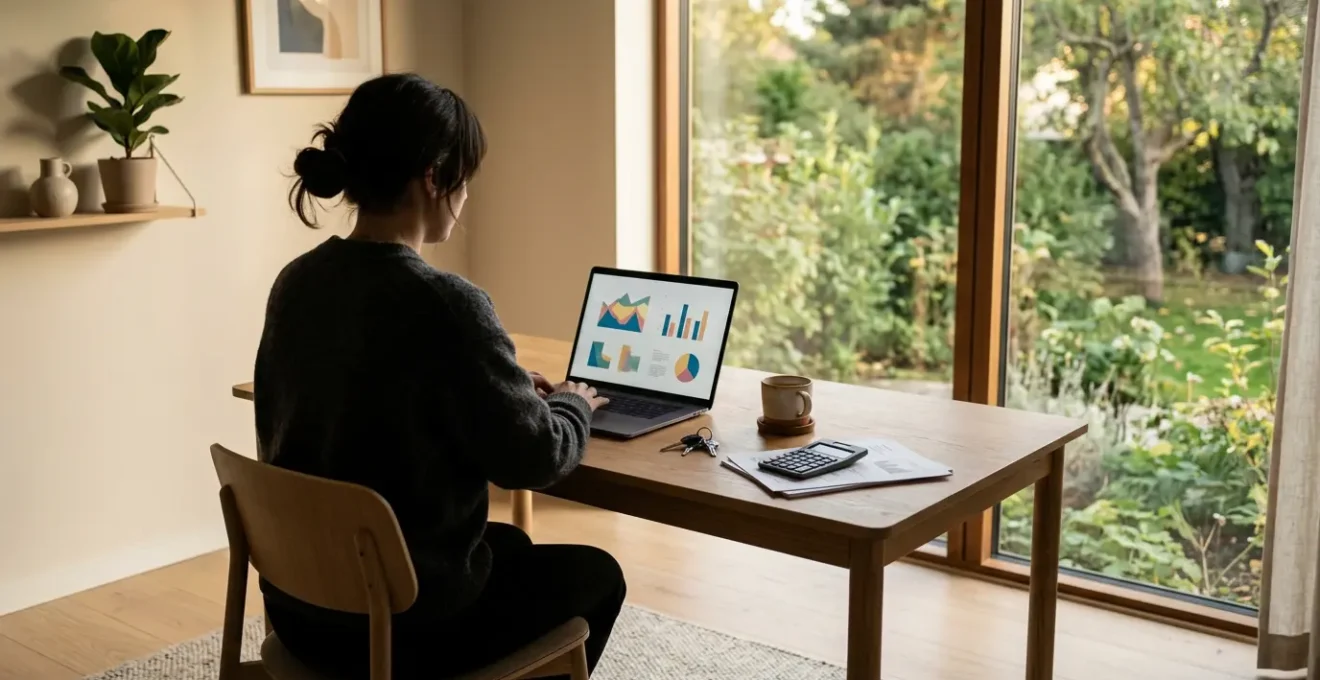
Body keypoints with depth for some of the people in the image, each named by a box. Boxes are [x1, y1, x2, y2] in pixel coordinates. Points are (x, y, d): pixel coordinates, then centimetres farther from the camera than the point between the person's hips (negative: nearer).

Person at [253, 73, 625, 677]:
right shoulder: (445, 304, -24)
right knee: (596, 574, 21)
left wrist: (508, 390, 13)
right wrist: (573, 406, 6)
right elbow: (532, 458, -16)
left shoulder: (296, 282, -1)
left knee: (511, 545, 33)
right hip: (403, 628, -7)